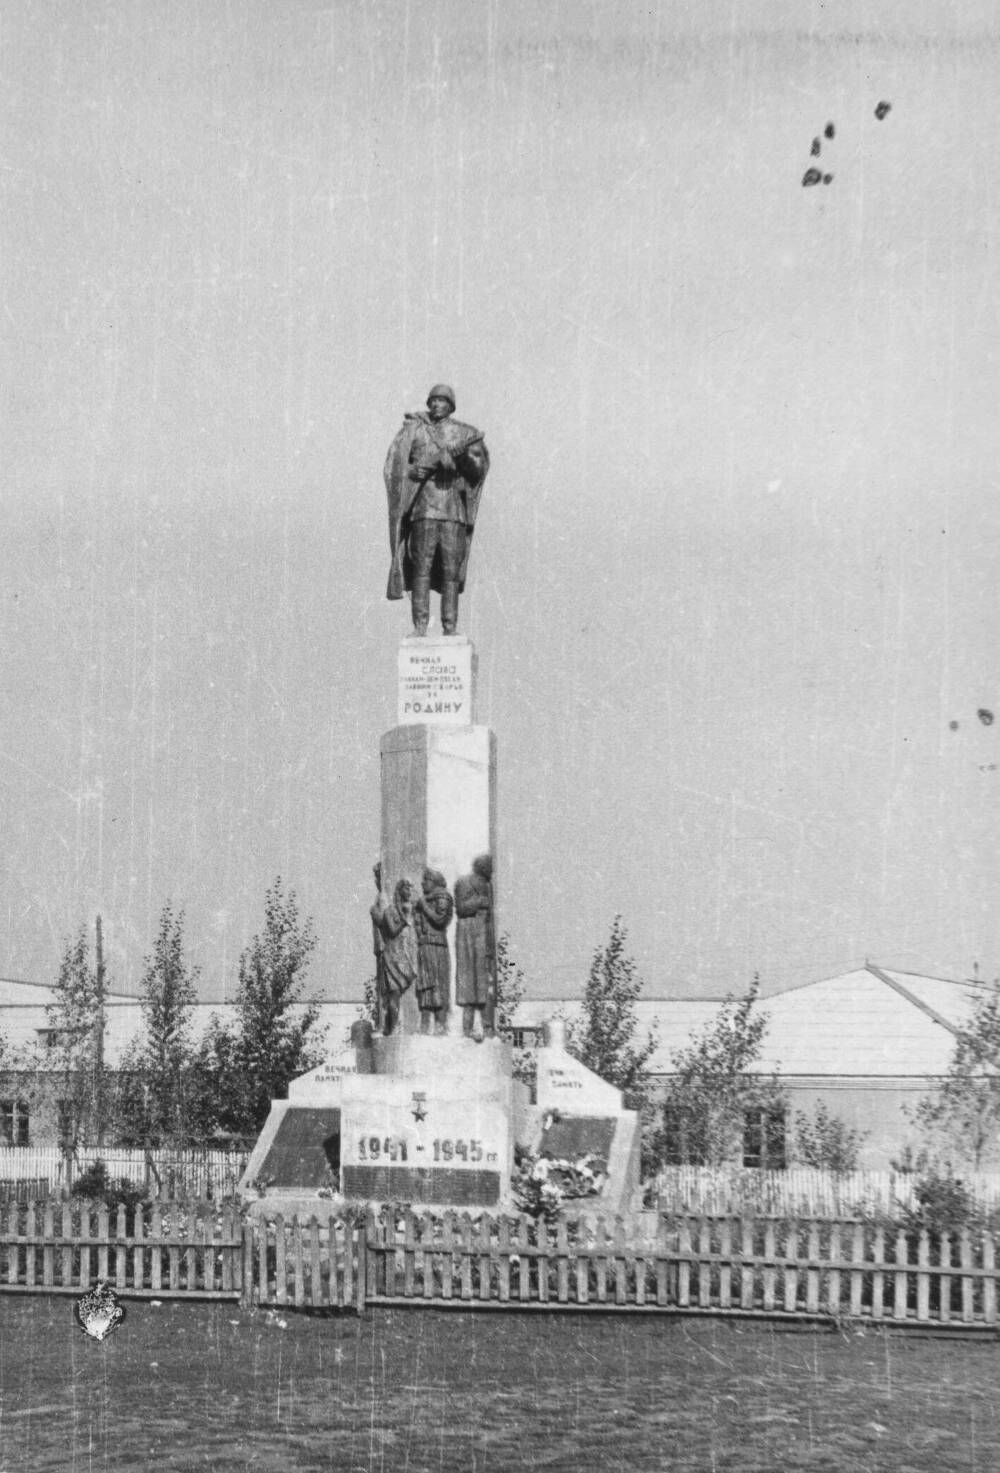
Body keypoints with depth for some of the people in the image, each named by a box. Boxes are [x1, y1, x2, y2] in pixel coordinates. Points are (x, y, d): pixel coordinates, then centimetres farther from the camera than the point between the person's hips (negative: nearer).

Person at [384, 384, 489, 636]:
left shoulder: (463, 433, 14)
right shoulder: (413, 429, 10)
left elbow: (478, 469, 5)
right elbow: (396, 466, 2)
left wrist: (466, 457, -15)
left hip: (454, 508, 2)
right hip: (423, 505, -2)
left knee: (451, 571, -1)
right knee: (421, 568, -8)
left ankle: (450, 629, 0)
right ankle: (419, 627, -9)